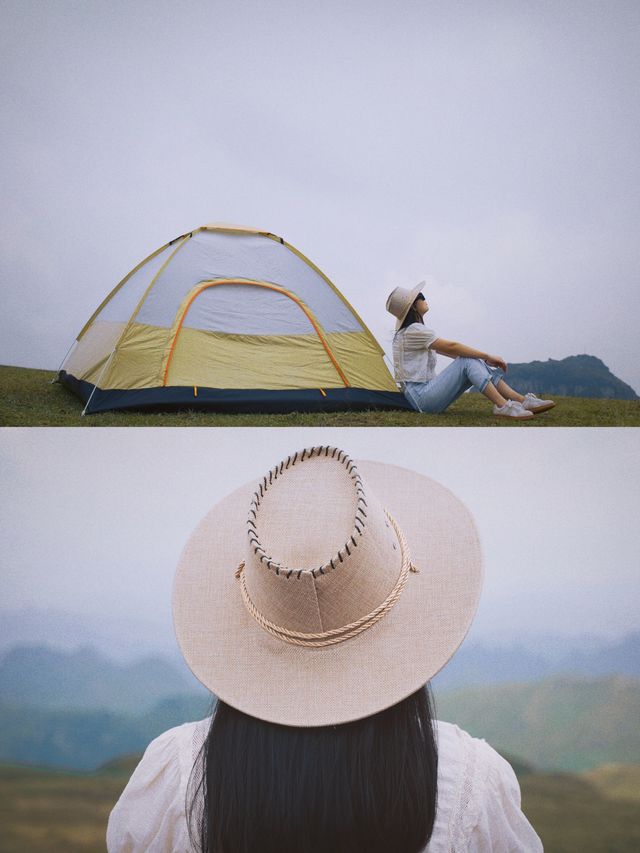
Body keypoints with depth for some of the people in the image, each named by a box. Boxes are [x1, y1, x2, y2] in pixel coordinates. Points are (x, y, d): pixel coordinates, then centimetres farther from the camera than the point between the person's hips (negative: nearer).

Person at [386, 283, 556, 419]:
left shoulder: (411, 331, 20)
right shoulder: (413, 331, -12)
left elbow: (449, 352, 17)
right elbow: (451, 347, -15)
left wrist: (485, 358, 11)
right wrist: (487, 356, -9)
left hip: (424, 394, 9)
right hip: (421, 397, -9)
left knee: (475, 362, 0)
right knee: (468, 361, -19)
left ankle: (523, 401, -7)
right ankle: (503, 407, -22)